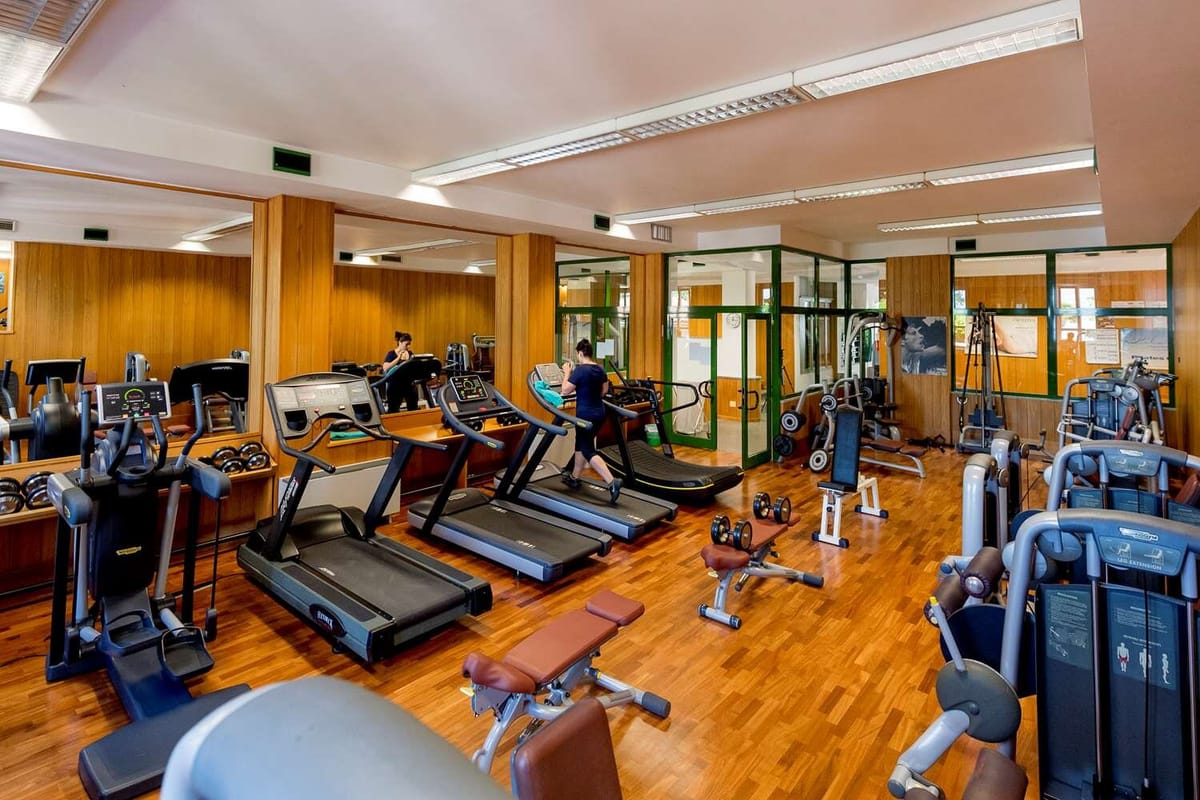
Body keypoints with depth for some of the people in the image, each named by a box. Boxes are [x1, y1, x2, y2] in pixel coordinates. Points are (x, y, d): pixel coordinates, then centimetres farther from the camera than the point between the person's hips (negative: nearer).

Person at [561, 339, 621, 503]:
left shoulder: (580, 370, -17)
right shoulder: (600, 369, 6)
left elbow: (565, 391, -14)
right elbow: (604, 391, 16)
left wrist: (567, 373, -2)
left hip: (586, 415, -8)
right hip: (599, 413, 8)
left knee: (588, 450, -4)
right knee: (581, 444, 21)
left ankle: (612, 482, -17)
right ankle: (574, 478, 34)